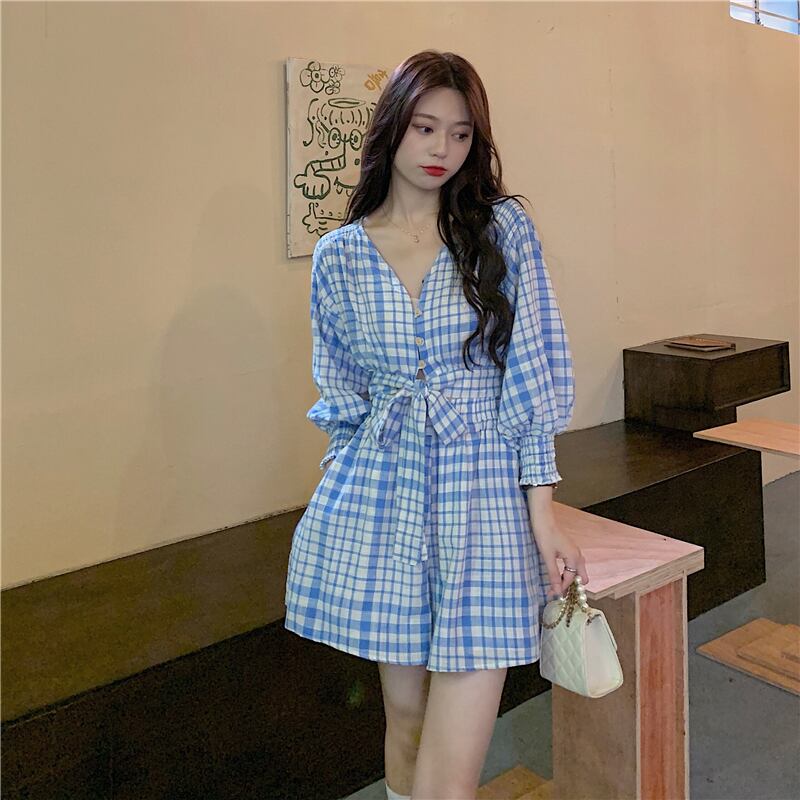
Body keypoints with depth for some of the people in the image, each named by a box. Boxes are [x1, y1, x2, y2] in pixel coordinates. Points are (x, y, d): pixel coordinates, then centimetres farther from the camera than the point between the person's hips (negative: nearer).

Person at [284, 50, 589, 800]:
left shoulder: (503, 227, 0)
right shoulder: (339, 254, 4)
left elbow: (532, 372, -2)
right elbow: (341, 396, 11)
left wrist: (543, 515, -6)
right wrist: (340, 502, 10)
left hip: (483, 489, -1)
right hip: (381, 493, 2)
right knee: (405, 716, 16)